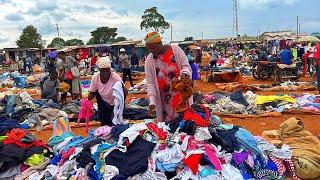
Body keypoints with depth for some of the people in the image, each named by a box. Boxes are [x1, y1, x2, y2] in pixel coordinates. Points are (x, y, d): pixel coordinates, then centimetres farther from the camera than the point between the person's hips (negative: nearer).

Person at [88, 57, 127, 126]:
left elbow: (126, 93, -32)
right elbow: (92, 92, -8)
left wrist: (122, 87, -51)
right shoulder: (95, 77, -21)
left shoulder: (115, 77, -31)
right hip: (104, 101, 3)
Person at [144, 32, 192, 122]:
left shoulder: (175, 49, -4)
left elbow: (186, 66, 0)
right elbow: (150, 83, -2)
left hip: (182, 95, -1)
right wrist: (152, 102, -12)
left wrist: (184, 73, -24)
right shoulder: (149, 60, -1)